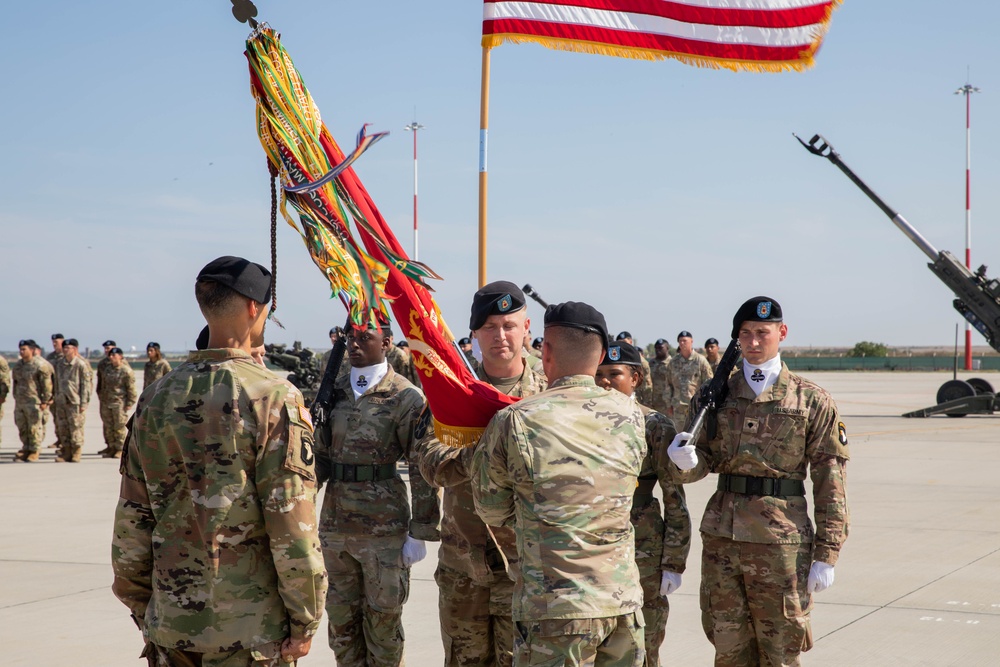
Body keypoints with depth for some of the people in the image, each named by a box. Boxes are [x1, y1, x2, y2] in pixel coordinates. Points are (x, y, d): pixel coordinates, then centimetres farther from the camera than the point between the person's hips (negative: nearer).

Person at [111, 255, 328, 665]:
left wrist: (141, 607, 17)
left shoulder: (157, 398, 3)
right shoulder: (274, 398, -12)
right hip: (250, 629, -5)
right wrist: (304, 620, -6)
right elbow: (291, 526, -14)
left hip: (170, 624, 5)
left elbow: (131, 520, 7)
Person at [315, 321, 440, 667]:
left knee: (383, 619, 6)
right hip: (335, 524, 5)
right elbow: (321, 455, 14)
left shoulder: (406, 398, -8)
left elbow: (423, 470, -8)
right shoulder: (334, 392, 7)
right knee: (341, 620, 13)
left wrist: (419, 533, -10)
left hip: (384, 528, -5)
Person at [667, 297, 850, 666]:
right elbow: (706, 459, 9)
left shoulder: (812, 400, -1)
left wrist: (826, 554, -7)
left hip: (780, 540, -3)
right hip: (721, 536, 3)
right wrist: (687, 461, -16)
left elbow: (830, 480, -2)